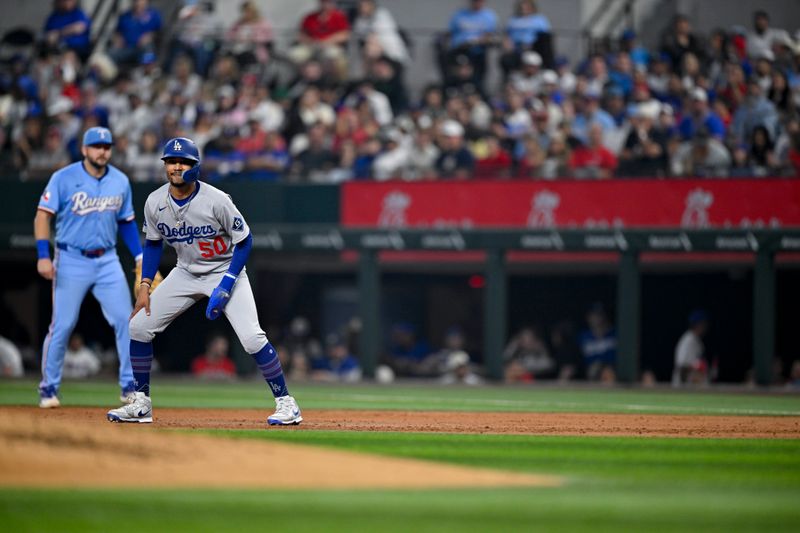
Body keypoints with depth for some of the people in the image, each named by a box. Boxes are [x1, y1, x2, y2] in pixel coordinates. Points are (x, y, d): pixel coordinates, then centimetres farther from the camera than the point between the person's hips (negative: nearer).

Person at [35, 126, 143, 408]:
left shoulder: (120, 181, 5)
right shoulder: (63, 178, -8)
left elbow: (126, 222, 15)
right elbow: (43, 215, -9)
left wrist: (140, 257, 8)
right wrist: (43, 256, -19)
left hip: (107, 261, 4)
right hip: (71, 261, -4)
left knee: (125, 320, -4)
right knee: (62, 326, -3)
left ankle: (129, 386, 5)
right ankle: (48, 388, 10)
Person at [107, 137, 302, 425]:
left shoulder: (216, 200, -24)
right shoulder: (154, 202, -10)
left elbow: (244, 241, -15)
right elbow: (153, 244, 7)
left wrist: (226, 285, -22)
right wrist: (145, 285, -2)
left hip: (226, 270, -5)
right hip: (186, 273, 5)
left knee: (252, 338, -21)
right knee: (138, 326, -2)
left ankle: (285, 403, -8)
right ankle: (141, 403, 11)